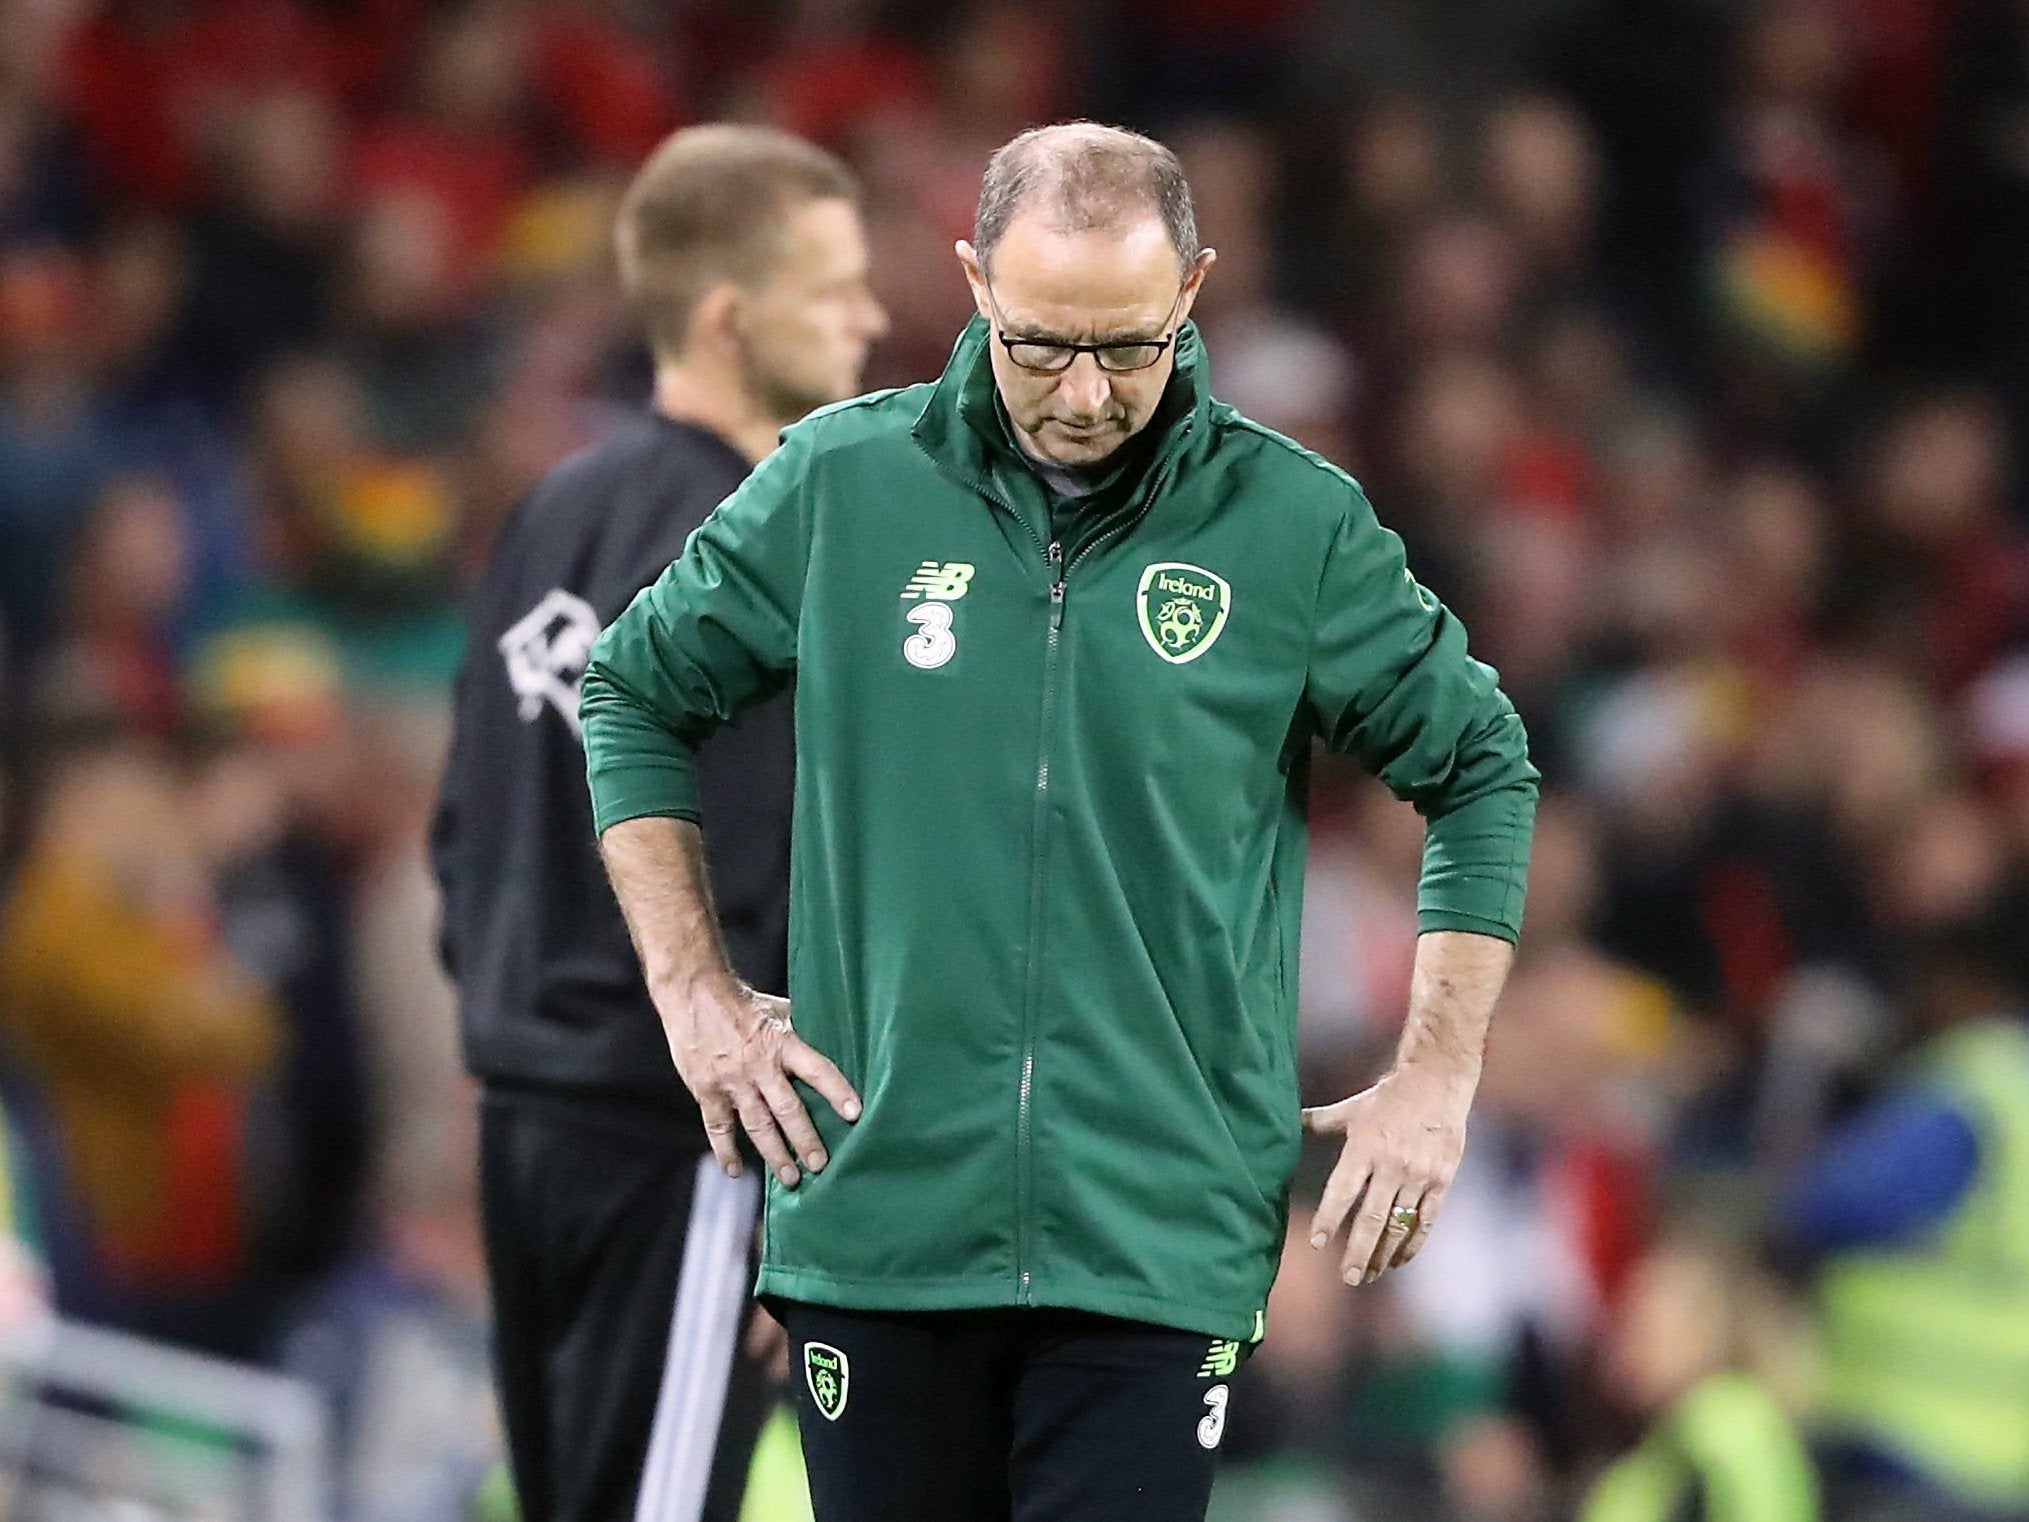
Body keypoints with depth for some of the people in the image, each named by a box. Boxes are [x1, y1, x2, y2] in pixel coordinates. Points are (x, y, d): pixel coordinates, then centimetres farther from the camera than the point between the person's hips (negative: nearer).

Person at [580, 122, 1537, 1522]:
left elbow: (1481, 769, 13)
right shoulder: (843, 484, 3)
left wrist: (1439, 1077, 7)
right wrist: (697, 998, 8)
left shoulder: (1296, 525, 1)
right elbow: (634, 696, 16)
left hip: (1156, 1243, -1)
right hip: (880, 1220, 1)